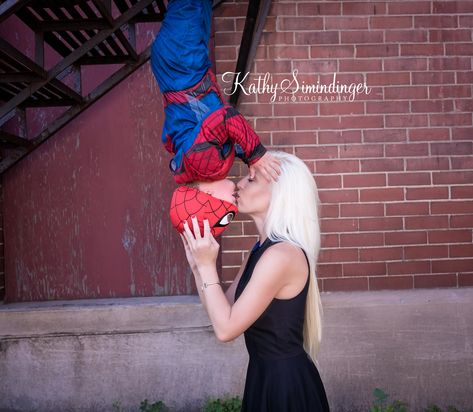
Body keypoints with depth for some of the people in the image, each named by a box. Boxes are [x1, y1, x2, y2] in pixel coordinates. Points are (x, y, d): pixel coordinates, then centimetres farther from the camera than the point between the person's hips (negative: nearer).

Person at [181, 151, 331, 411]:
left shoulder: (282, 254, -25)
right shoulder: (261, 250, 5)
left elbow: (225, 328, -23)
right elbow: (224, 309, 6)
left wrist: (207, 265, -18)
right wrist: (197, 262, -1)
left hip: (286, 380, -9)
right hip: (266, 375, 9)